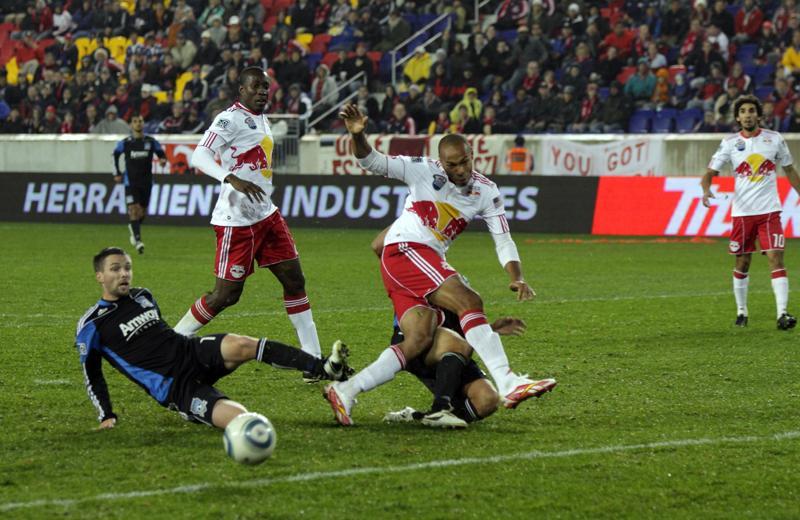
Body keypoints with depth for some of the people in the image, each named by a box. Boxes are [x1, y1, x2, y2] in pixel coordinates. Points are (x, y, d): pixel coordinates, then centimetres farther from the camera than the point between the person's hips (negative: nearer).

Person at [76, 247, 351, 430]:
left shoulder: (143, 296, 16)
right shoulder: (92, 324, -1)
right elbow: (91, 375, 6)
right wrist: (107, 416, 1)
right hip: (174, 388, -4)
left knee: (241, 346, -28)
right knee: (238, 418, -29)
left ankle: (325, 369, -32)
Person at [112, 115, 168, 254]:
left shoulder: (151, 142, 1)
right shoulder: (125, 143, 0)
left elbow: (161, 153, 12)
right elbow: (115, 155, 15)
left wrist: (163, 160, -12)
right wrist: (116, 173, 12)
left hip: (146, 182, 2)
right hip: (130, 181, -2)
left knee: (143, 212, 10)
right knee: (133, 209, -15)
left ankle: (133, 228, 41)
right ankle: (137, 240, -15)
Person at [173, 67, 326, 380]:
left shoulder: (261, 119, 14)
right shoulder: (230, 119, -14)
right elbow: (199, 156, -25)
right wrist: (232, 179, -38)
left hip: (265, 214, 9)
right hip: (236, 221, -9)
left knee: (294, 280, 6)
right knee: (227, 294, -6)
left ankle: (313, 359, 10)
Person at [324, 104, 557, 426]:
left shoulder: (486, 192, 8)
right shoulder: (424, 171, -5)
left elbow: (503, 240, 6)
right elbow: (371, 162, -7)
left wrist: (517, 278, -11)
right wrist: (357, 135, -28)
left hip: (429, 262, 7)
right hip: (404, 250, -7)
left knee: (419, 339, -9)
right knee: (468, 301, -23)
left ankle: (345, 392, -7)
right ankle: (508, 383, -33)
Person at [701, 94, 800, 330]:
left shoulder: (774, 139, 3)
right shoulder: (730, 143, 1)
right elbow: (709, 173, 2)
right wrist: (706, 190, -19)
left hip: (769, 211, -1)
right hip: (742, 212, 1)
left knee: (776, 258, -13)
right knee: (742, 264, 8)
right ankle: (741, 312, 24)